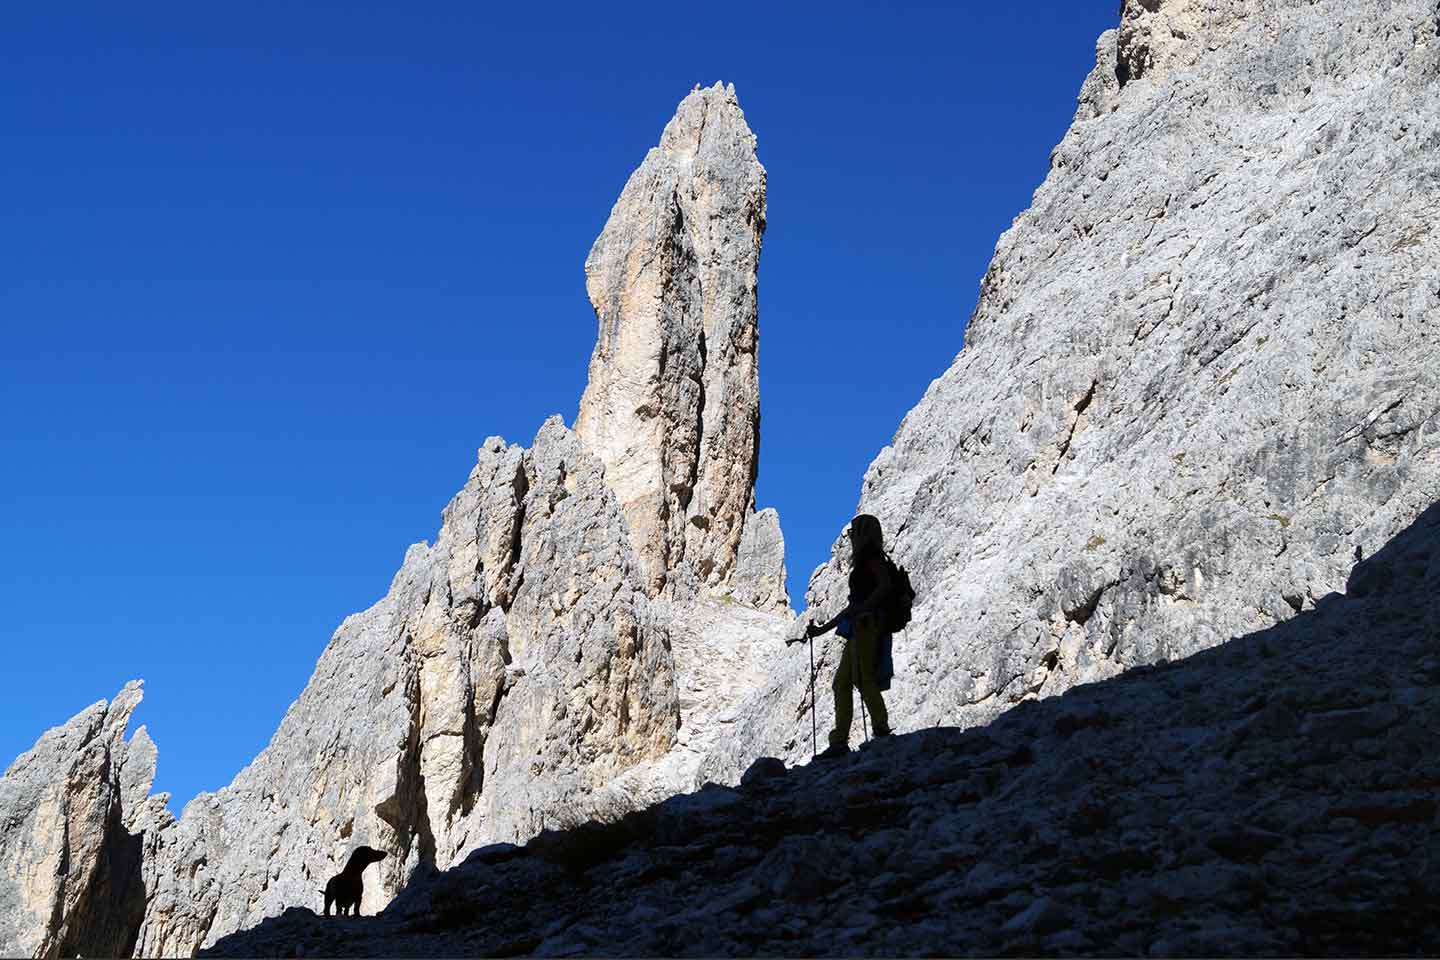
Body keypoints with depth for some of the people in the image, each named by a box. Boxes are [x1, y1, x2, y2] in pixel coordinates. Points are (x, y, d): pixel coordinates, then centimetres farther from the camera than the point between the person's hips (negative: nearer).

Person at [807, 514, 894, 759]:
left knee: (863, 678, -18)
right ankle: (839, 742, 0)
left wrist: (863, 608, -27)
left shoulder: (873, 558, 0)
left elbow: (884, 585, -18)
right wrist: (824, 628, 31)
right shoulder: (863, 562, 27)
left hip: (869, 624, -10)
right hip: (859, 629, 10)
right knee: (841, 683, 4)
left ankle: (882, 731, -21)